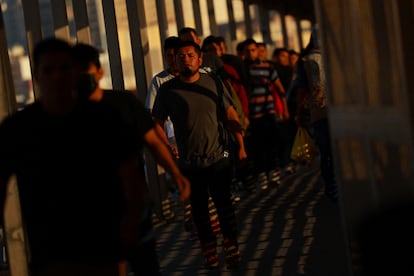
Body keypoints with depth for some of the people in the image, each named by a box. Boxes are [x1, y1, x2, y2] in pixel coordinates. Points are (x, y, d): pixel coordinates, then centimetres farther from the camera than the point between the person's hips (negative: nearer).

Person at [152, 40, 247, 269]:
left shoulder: (214, 84, 1)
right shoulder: (167, 90, -1)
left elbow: (231, 117, 3)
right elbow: (157, 124, 2)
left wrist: (241, 147, -1)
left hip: (218, 158, 0)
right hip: (189, 164, 0)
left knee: (224, 206, 1)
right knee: (199, 210, 7)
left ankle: (231, 251, 13)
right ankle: (210, 254, 18)